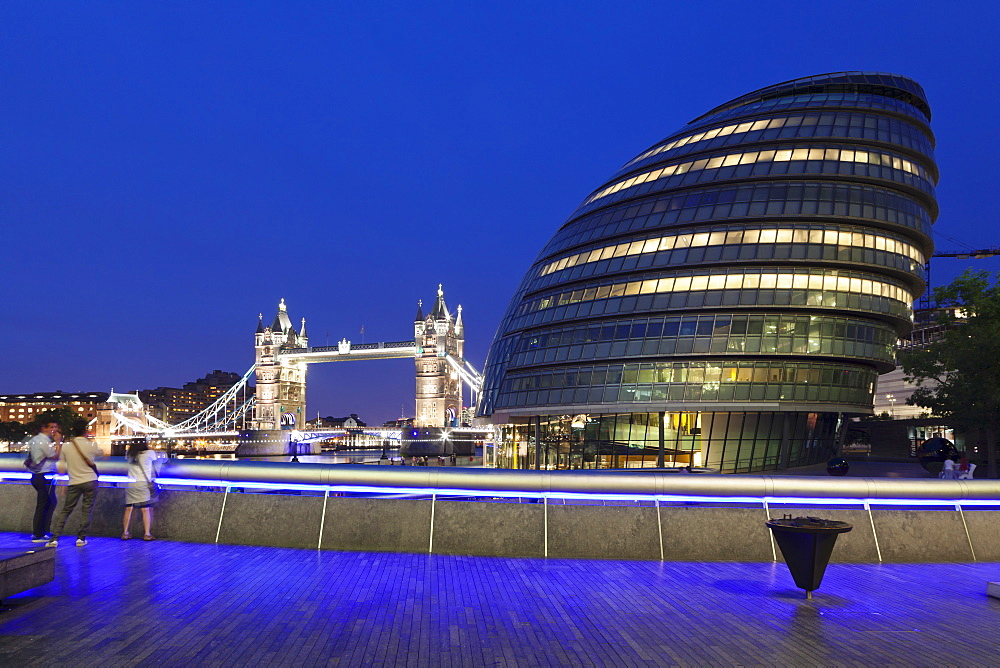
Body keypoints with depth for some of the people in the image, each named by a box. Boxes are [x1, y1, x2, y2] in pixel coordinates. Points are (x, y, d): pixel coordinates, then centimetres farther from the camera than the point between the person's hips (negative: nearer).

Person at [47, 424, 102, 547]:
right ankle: (81, 538, 8)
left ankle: (54, 538, 4)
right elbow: (100, 453, 17)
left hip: (74, 483, 1)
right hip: (90, 481, -1)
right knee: (87, 510, 7)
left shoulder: (66, 447, -2)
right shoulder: (91, 445, -6)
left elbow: (61, 466, 3)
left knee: (65, 510, 10)